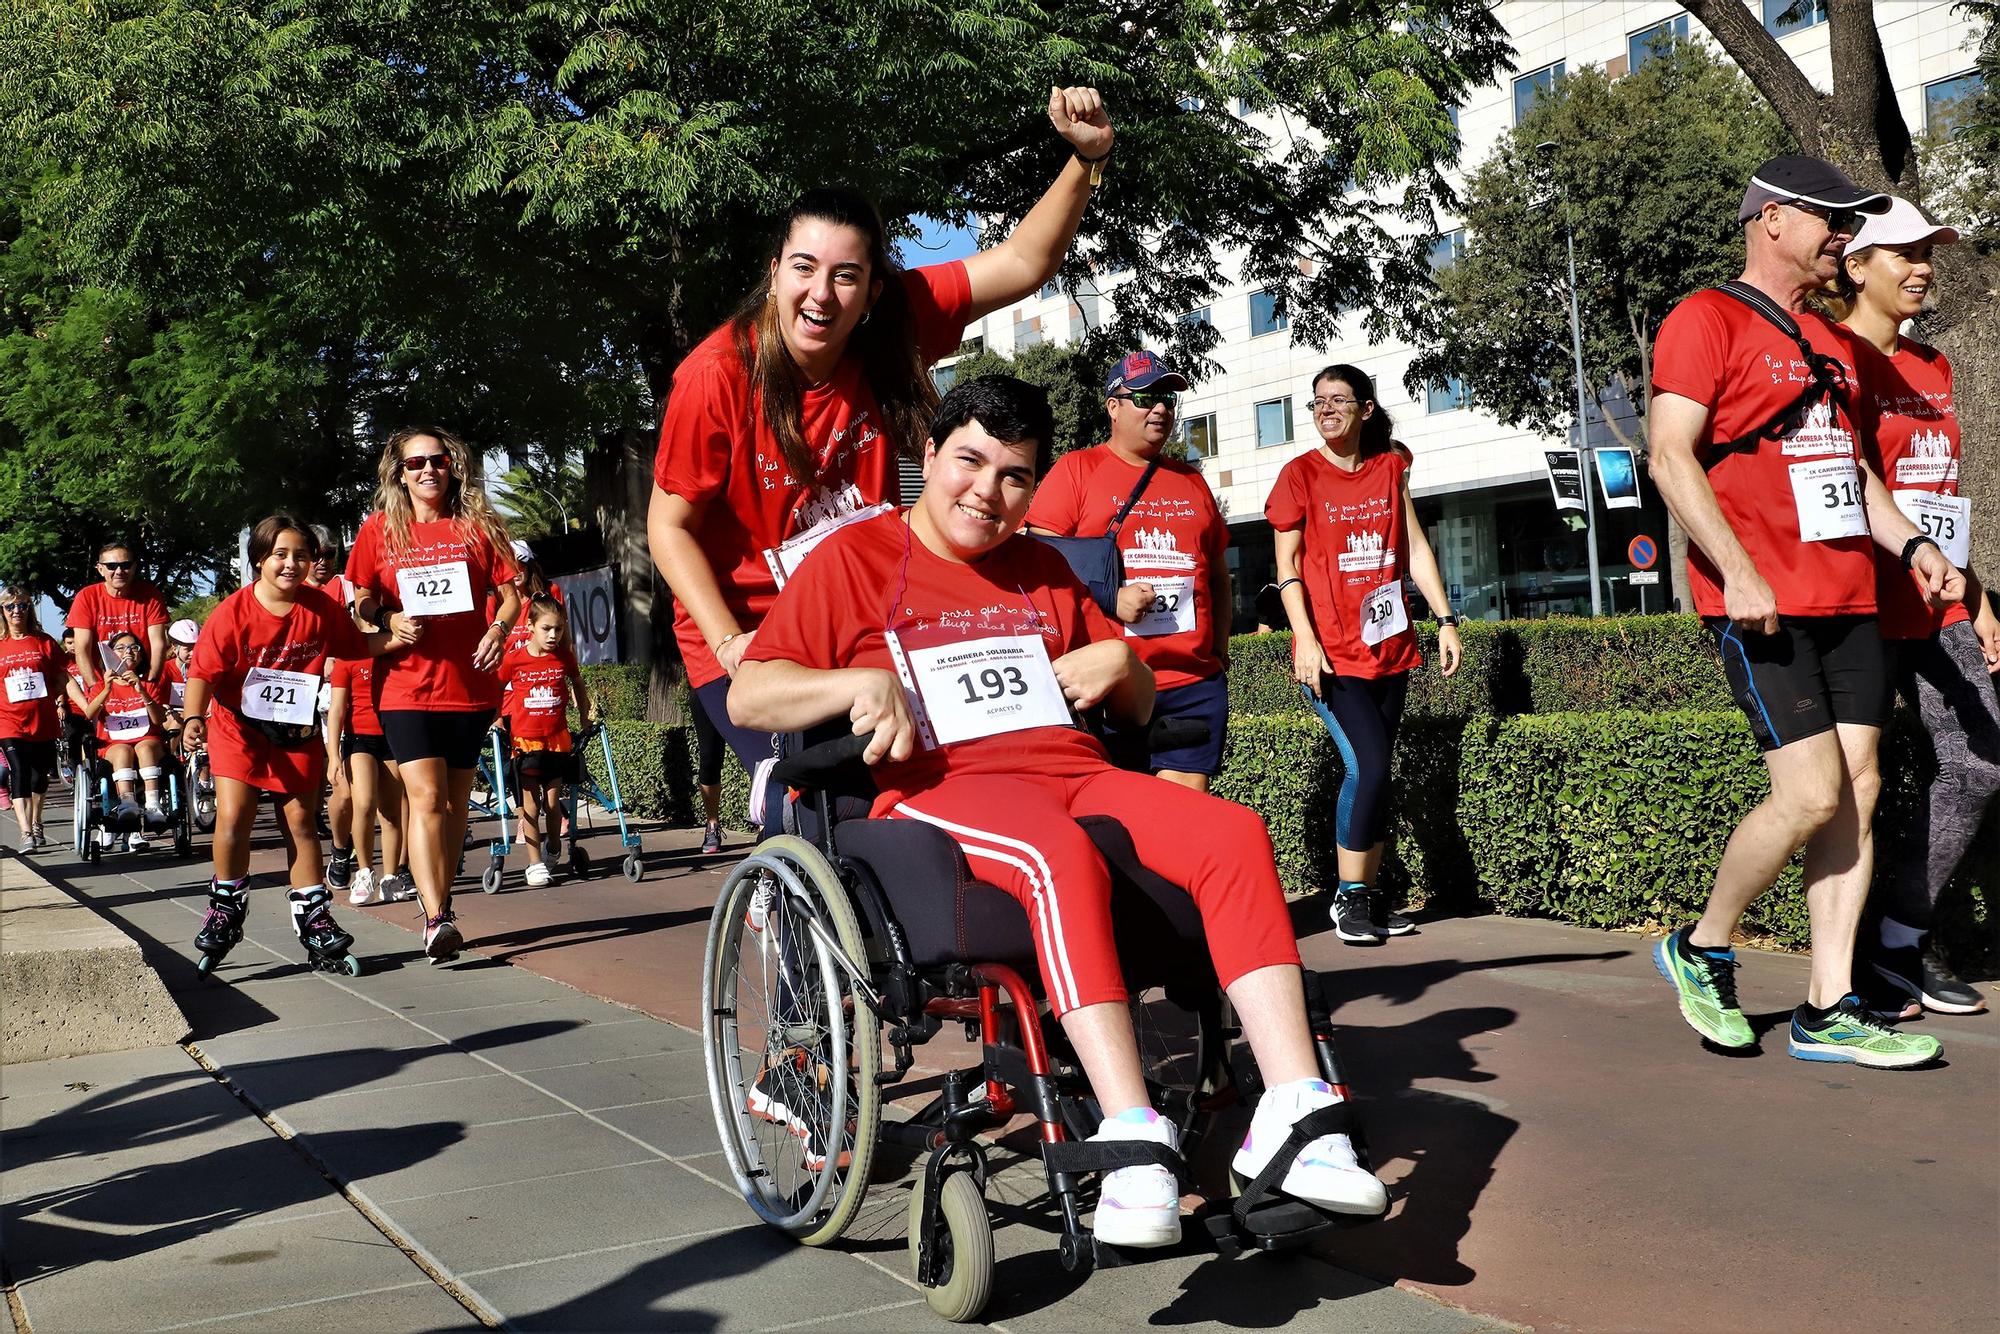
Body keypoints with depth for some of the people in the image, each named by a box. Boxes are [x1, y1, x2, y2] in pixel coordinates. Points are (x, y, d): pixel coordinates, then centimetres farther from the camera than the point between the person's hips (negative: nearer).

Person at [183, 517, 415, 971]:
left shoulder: (322, 608, -6)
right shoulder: (233, 612, -15)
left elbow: (355, 645, 8)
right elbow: (203, 672, -16)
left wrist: (391, 637, -10)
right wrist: (194, 716, -31)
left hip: (296, 731, 2)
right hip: (239, 727, -2)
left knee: (301, 822, 7)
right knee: (233, 815, -13)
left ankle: (314, 917, 14)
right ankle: (226, 906, 8)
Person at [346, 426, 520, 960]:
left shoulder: (477, 526, 6)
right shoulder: (380, 529, 6)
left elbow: (509, 595, 8)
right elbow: (362, 604, 11)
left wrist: (498, 628, -12)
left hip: (469, 682, 2)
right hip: (405, 684, -2)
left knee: (455, 800, 10)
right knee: (426, 795, -14)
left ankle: (441, 901, 25)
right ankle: (435, 918, -19)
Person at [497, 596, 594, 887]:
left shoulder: (564, 659, 0)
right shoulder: (513, 660, -7)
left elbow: (578, 686, 17)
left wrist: (586, 718, 17)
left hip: (558, 740, 2)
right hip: (525, 741, -2)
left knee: (553, 804, 6)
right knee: (531, 805, -1)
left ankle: (552, 853, 26)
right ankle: (535, 863, 3)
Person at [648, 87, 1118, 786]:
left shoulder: (893, 324, -11)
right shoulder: (717, 375, -21)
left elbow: (1022, 263, -10)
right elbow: (670, 525, -12)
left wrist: (1087, 157, -23)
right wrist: (728, 642, -22)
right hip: (747, 631, -4)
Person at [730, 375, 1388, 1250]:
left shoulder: (1043, 571, 27)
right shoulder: (855, 559, 10)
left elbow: (1138, 710, 32)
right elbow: (747, 696, 1)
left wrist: (1119, 661, 8)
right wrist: (862, 684, -16)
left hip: (1076, 774, 6)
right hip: (942, 789, -5)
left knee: (1234, 831, -23)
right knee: (1060, 854, -39)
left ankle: (1292, 1113, -28)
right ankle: (1131, 1137, -43)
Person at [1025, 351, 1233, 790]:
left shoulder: (1190, 481, 19)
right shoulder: (1075, 469, 4)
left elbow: (1217, 575, 25)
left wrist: (1219, 648, 13)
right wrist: (1109, 600, -14)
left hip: (1194, 683, 4)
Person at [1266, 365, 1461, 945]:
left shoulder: (1390, 467, 11)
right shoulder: (1299, 474, -1)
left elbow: (1415, 550, 12)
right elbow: (1288, 567, -4)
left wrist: (1445, 619, 5)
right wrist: (1304, 640, -13)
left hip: (1388, 647, 5)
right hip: (1331, 652, -4)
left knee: (1371, 772, 6)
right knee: (1369, 765, -15)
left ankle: (1368, 895, 14)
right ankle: (1349, 897, -2)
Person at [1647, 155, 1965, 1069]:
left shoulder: (1830, 341, 22)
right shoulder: (1708, 320, -4)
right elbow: (1670, 455, -14)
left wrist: (1909, 544, 13)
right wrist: (1739, 573, -21)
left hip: (1847, 599, 8)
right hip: (1761, 606, -8)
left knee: (1858, 790, 4)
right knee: (1811, 795, -13)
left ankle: (1829, 1009, 10)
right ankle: (1701, 951, 10)